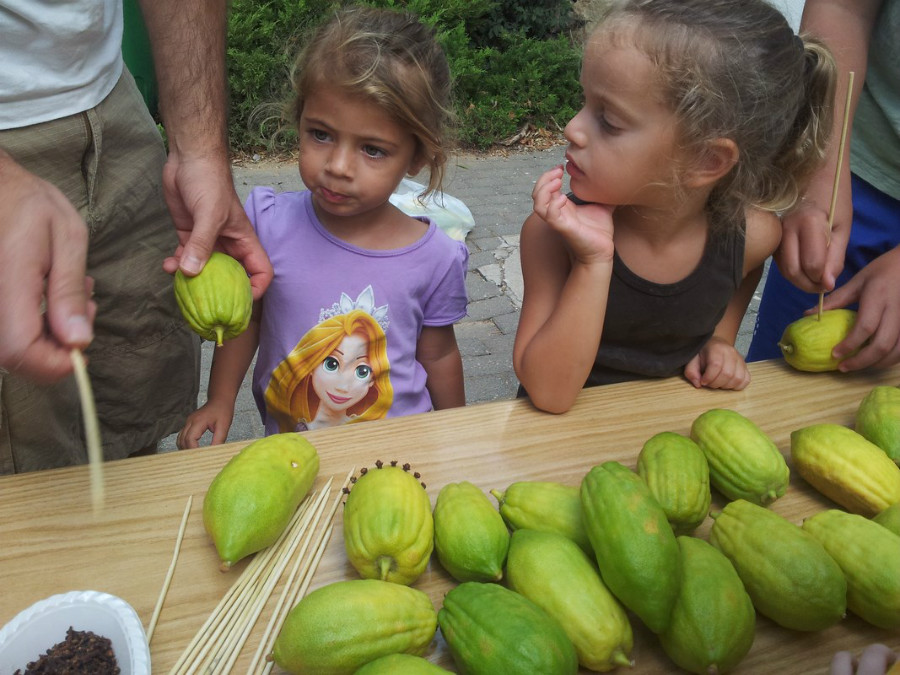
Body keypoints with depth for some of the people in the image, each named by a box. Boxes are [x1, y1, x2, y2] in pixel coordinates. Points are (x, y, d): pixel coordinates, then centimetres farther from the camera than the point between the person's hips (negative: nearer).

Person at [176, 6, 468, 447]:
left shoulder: (436, 259, -14)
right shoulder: (267, 222, -12)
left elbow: (438, 355, 1)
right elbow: (245, 314, 5)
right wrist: (220, 400, 6)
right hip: (287, 452, 1)